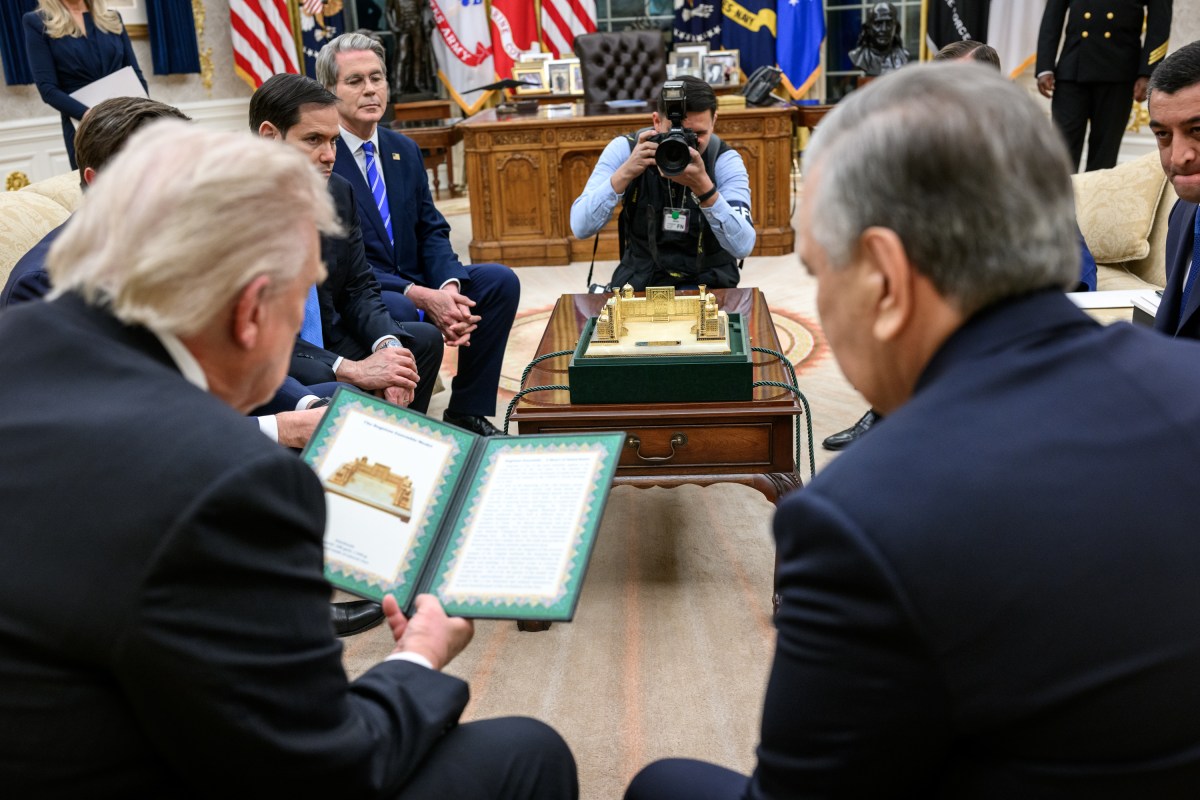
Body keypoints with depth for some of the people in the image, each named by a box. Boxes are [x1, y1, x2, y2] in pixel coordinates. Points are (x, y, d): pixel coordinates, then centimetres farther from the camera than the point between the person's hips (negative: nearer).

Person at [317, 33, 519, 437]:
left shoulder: (404, 150, 10)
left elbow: (432, 231, 7)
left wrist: (449, 286, -15)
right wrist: (421, 297, -26)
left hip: (415, 283, 7)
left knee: (500, 281, -11)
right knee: (399, 311, -38)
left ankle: (467, 411, -1)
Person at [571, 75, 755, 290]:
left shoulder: (725, 160, -10)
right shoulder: (625, 149, -8)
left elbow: (743, 247, -22)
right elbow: (581, 227, -16)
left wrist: (703, 186, -34)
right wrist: (626, 172, -27)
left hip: (708, 284, -2)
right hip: (638, 282, 2)